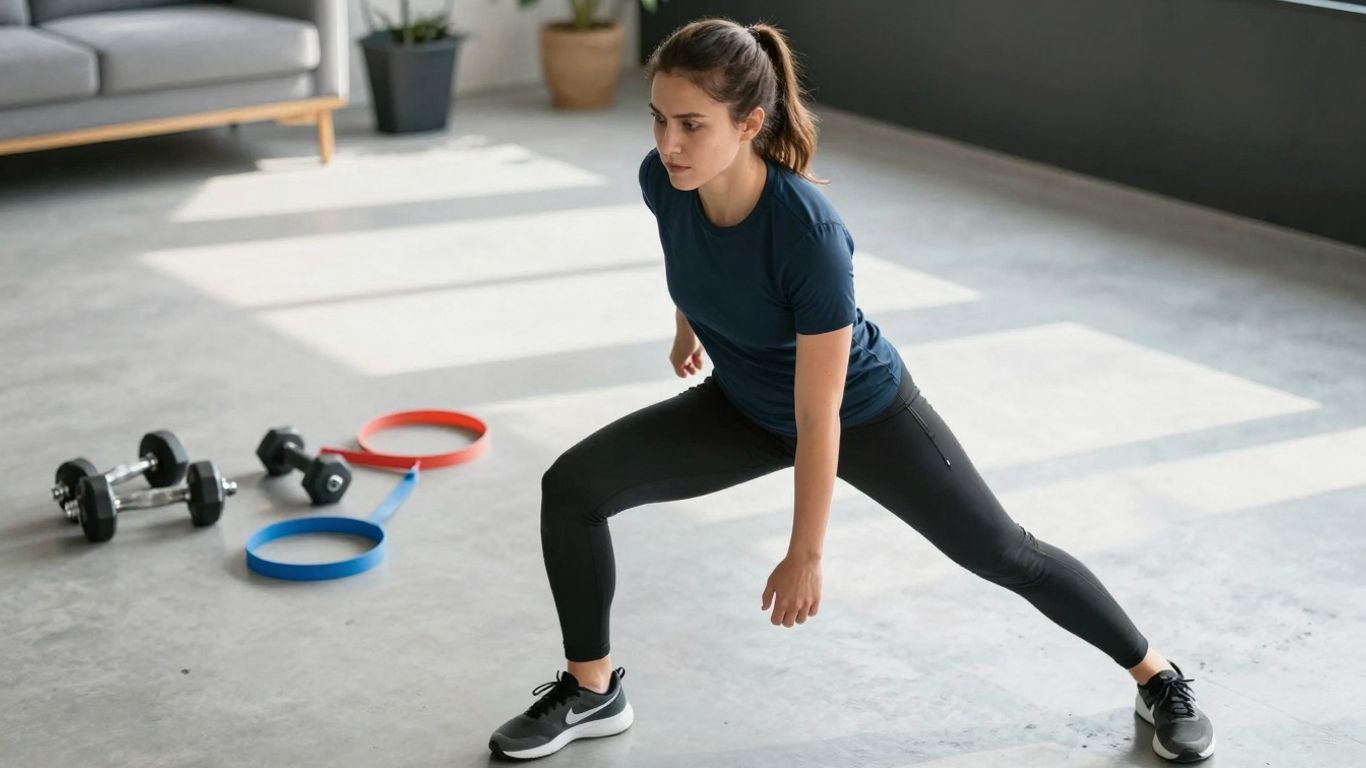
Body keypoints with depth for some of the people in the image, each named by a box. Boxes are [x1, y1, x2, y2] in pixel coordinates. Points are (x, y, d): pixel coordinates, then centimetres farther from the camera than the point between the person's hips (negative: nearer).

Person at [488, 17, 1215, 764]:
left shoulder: (809, 233, -40)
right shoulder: (662, 180, -24)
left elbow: (818, 417, -30)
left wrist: (804, 555, -21)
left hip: (864, 412, -5)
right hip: (745, 406, 5)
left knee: (1003, 553, 7)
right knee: (572, 486, -8)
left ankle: (1157, 677, 31)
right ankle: (592, 690, 10)